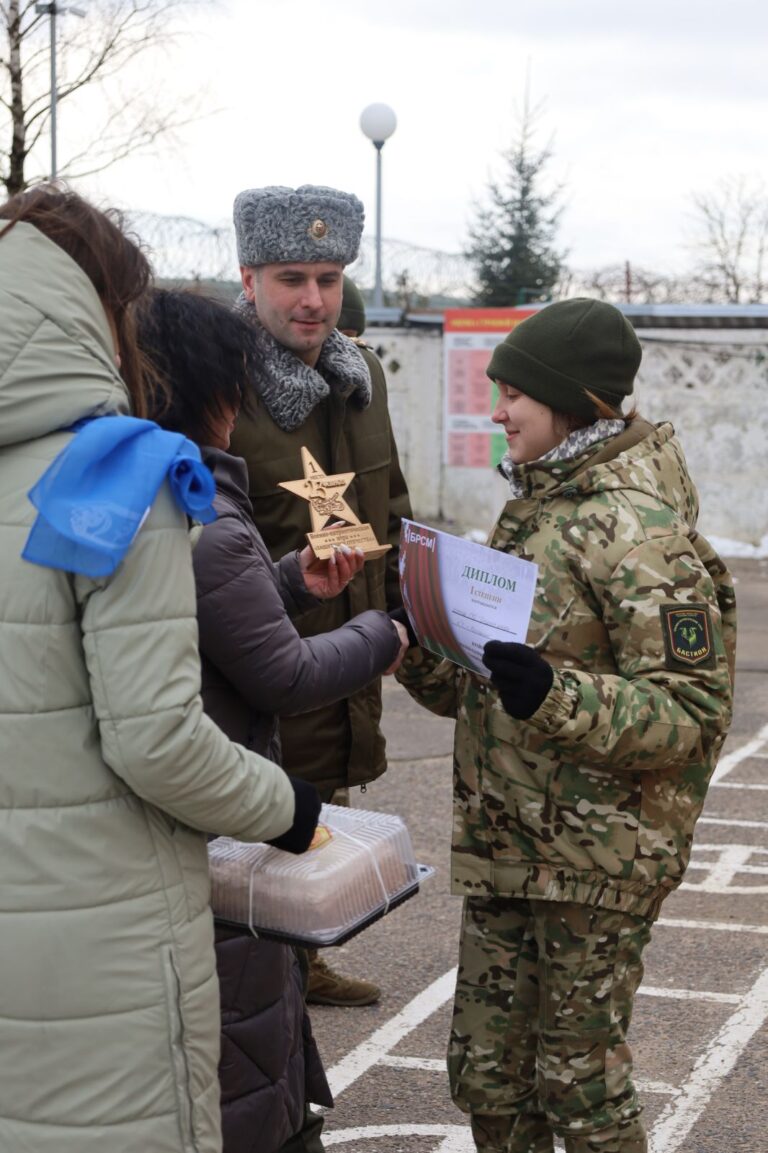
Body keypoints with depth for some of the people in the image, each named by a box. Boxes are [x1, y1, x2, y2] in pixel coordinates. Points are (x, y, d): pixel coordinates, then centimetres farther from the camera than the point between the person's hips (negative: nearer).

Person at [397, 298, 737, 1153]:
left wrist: (554, 697, -33)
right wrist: (418, 650, 2)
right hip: (501, 843, 8)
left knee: (579, 1081, 5)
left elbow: (693, 713, -20)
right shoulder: (532, 509, 13)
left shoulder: (637, 531, -15)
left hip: (596, 854, -8)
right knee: (486, 1074, 15)